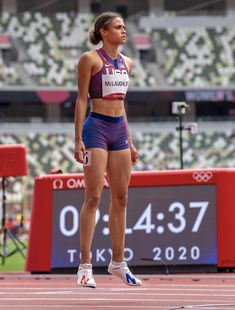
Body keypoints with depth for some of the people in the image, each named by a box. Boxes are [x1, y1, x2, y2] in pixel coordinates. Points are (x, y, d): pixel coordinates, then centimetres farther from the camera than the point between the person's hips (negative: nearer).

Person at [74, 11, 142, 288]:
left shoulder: (126, 63, 14)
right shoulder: (90, 59, -5)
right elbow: (81, 100, -7)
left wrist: (130, 142, 19)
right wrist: (78, 140, -12)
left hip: (119, 130, 7)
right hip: (96, 127, -7)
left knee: (120, 198, 8)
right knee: (93, 197, -10)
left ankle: (118, 262, 16)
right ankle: (85, 266, -9)